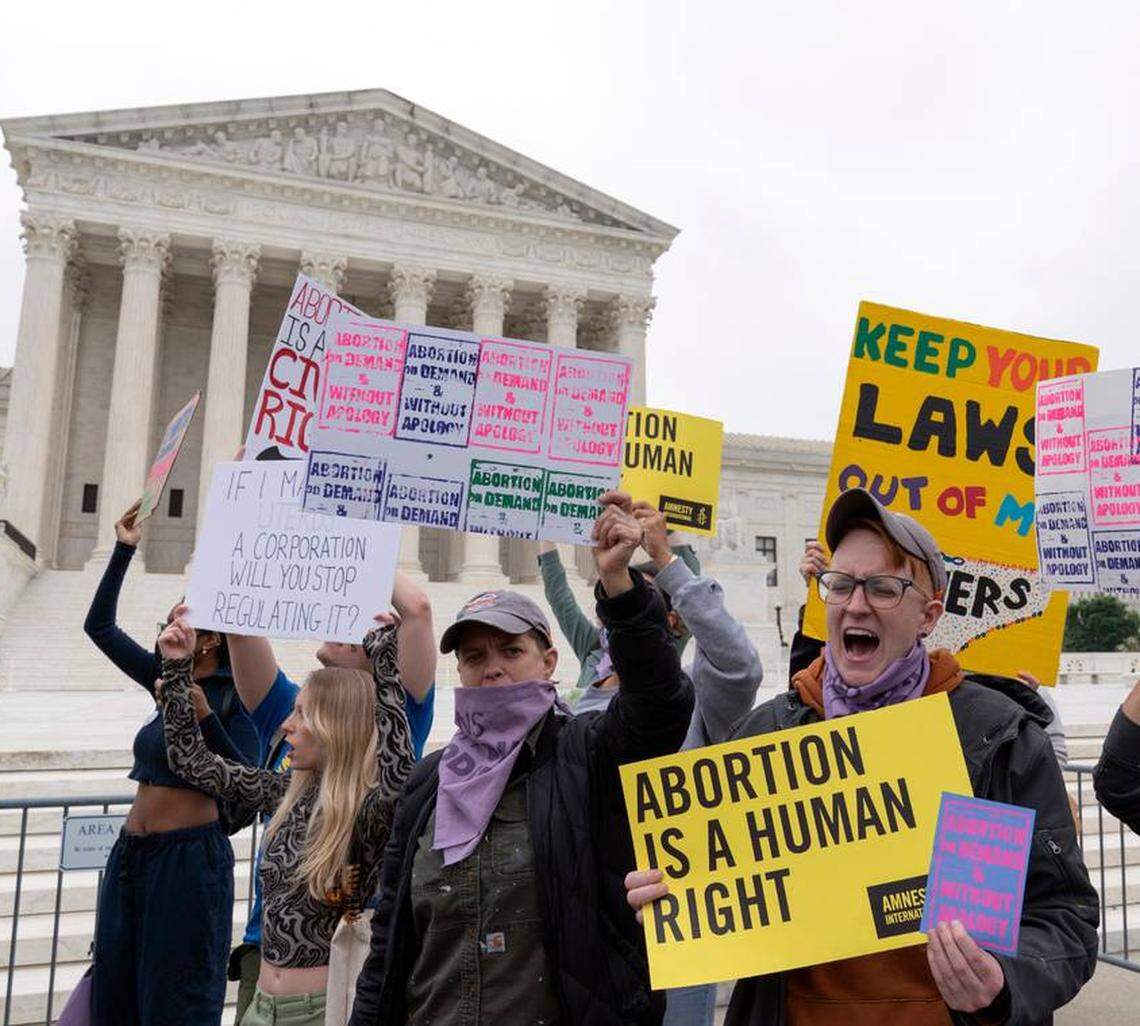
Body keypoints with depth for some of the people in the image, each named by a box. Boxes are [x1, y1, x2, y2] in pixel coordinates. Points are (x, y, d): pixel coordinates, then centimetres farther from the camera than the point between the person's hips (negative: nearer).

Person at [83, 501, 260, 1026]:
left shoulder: (231, 696, -9)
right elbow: (99, 626, 16)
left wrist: (206, 718, -26)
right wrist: (124, 550, 12)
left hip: (188, 858, -7)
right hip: (132, 855, 7)